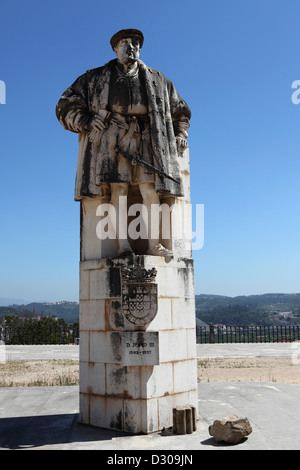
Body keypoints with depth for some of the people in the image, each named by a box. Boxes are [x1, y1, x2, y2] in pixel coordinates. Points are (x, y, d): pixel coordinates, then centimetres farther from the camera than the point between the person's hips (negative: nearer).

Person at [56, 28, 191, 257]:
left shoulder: (158, 81, 22)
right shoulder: (95, 79, 17)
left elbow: (180, 110, 30)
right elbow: (65, 107, 15)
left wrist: (179, 135, 17)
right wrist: (87, 123, -1)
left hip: (145, 139, 1)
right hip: (112, 138, -1)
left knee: (150, 190, -13)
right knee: (119, 189, -14)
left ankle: (154, 243, -11)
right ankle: (123, 245, -16)